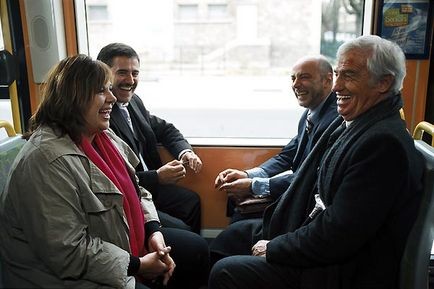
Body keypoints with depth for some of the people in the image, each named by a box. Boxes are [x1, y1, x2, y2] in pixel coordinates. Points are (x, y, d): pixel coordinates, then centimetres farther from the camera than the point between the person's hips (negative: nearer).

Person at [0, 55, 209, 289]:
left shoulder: (105, 138, 1)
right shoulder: (47, 161, -27)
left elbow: (135, 191, 11)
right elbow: (69, 254, -29)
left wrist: (153, 231, -6)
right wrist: (138, 265, -20)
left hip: (121, 241, 9)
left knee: (196, 249, 11)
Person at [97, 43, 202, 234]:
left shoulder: (134, 101, 3)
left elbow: (163, 129, 16)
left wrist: (185, 152, -3)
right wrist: (157, 177, -27)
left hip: (148, 187, 9)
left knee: (192, 201, 18)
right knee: (181, 231, -11)